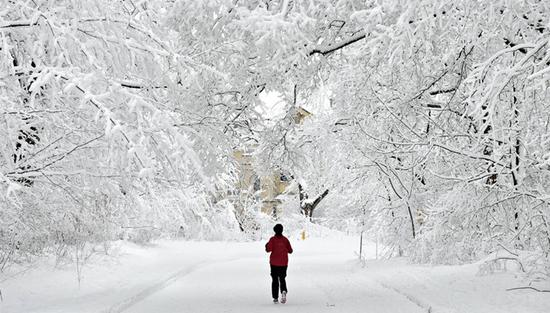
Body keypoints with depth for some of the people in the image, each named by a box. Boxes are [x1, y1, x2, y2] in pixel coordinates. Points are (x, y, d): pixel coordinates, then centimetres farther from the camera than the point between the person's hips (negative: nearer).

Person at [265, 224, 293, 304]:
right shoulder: (285, 239, 1)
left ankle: (275, 298, 6)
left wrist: (266, 245, 6)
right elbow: (290, 251, 4)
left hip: (274, 263, -2)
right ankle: (284, 291, -16)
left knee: (275, 280, 9)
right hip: (284, 263, 2)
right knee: (282, 279, 13)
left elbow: (269, 249, -15)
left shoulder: (272, 239, -8)